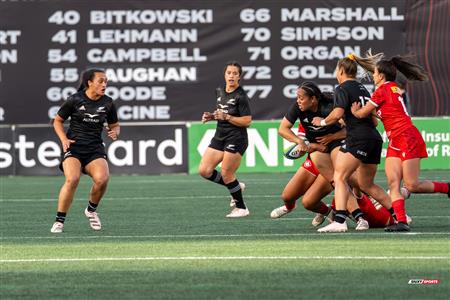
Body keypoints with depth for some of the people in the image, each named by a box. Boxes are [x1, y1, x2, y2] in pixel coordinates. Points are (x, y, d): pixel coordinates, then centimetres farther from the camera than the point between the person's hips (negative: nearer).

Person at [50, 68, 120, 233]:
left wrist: (115, 132, -4)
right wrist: (64, 139, -7)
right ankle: (59, 221, -14)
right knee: (72, 179, -29)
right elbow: (58, 121, 9)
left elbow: (115, 125, 19)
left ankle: (91, 210, 7)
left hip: (95, 148, 3)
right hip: (73, 146, -3)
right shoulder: (74, 100, -3)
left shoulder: (107, 103, 5)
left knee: (102, 178, -25)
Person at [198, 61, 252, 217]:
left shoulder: (241, 96, -13)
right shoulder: (219, 92, 11)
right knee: (204, 171, -1)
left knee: (226, 174, -7)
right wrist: (211, 116, 5)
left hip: (236, 139, -8)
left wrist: (226, 117, -23)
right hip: (220, 137, 8)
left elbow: (247, 121, -16)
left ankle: (242, 208, 10)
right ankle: (236, 186, 19)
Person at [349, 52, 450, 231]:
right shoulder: (393, 88, 16)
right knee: (393, 183, -6)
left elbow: (362, 114, -6)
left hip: (407, 138, -9)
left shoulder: (383, 90, -11)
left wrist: (353, 111, 14)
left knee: (412, 186, -10)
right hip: (395, 142, 9)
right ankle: (401, 221, -13)